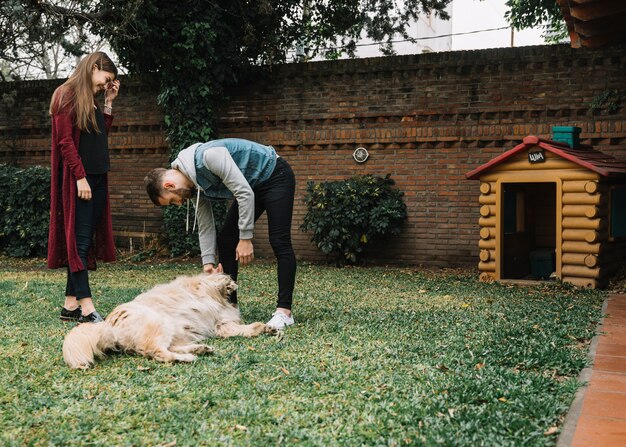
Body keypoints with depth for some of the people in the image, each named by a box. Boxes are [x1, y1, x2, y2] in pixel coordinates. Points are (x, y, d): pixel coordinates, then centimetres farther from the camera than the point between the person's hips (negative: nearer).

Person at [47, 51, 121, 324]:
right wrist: (80, 176, -18)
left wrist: (108, 103, 14)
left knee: (86, 241, 6)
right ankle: (86, 306, -10)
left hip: (97, 178, 8)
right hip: (77, 179, -8)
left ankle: (71, 303, 10)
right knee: (79, 240, -9)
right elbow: (65, 140, -13)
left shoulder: (92, 100, 19)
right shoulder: (67, 95, -6)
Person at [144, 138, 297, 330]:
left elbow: (244, 193, -31)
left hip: (275, 176, -9)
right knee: (225, 240, 4)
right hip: (252, 186, 9)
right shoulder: (195, 184, -5)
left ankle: (284, 311, -14)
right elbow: (205, 226, 3)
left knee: (279, 242, -15)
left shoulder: (209, 156, -31)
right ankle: (230, 304, 11)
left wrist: (245, 238, -26)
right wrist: (208, 262, -3)